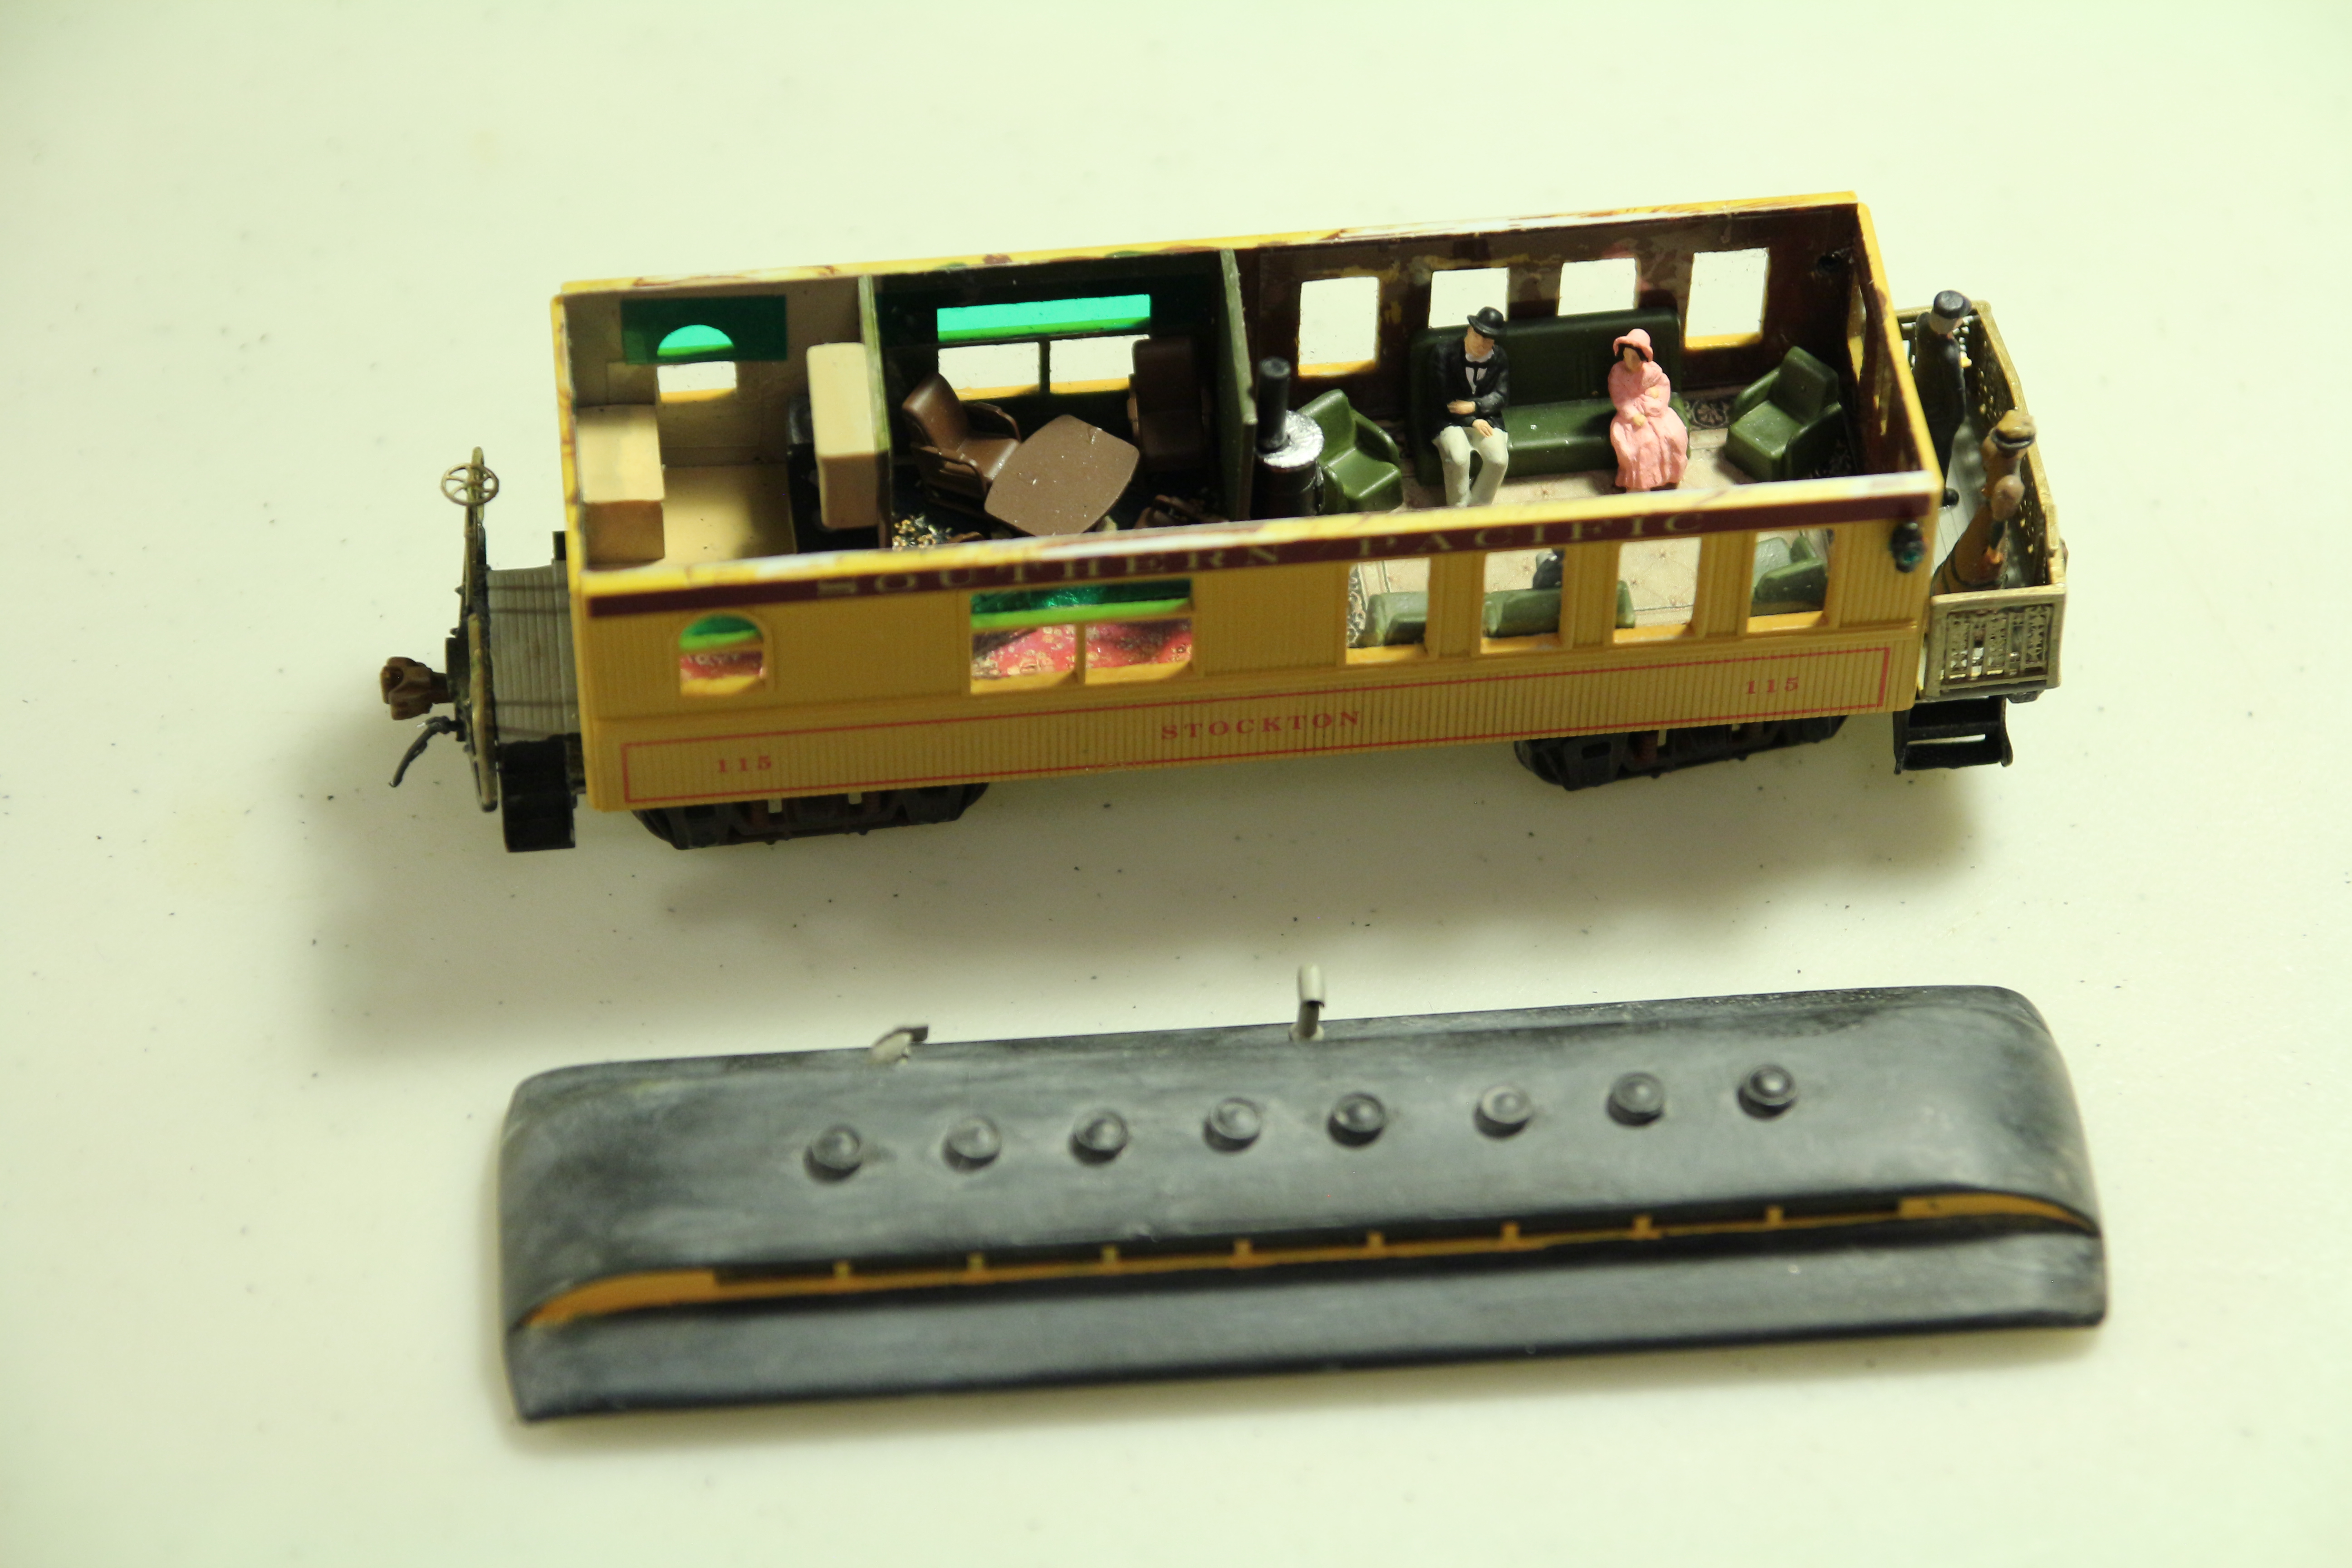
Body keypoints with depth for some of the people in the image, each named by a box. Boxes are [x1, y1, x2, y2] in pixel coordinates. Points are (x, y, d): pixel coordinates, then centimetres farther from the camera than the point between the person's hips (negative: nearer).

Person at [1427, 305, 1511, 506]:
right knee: (1459, 459, -33)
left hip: (1486, 420, 3)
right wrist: (1472, 422, -16)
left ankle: (1477, 507, -8)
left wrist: (1475, 407, -18)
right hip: (1452, 422, -3)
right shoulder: (1445, 353, -6)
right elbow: (1445, 397, -8)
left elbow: (1501, 397, 1)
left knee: (1500, 460, -26)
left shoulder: (1500, 358, 5)